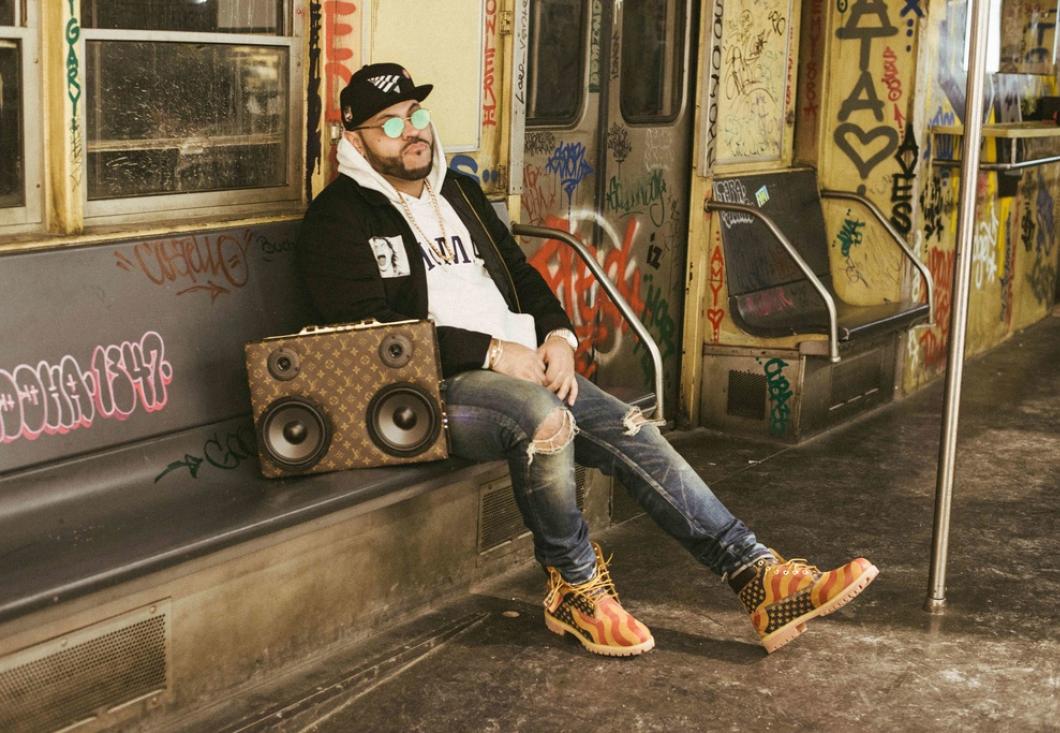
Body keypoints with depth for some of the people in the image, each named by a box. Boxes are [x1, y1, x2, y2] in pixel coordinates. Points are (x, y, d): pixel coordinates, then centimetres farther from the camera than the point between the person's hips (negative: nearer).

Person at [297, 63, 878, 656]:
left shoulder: (460, 192, 22)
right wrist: (489, 352, -15)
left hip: (522, 368, 7)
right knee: (544, 417, -35)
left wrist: (558, 335, 1)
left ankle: (761, 578, -16)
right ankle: (576, 589, -15)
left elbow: (520, 272, 24)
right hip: (434, 386, -7)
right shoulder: (340, 217, -1)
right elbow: (371, 330, -13)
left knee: (633, 432, -13)